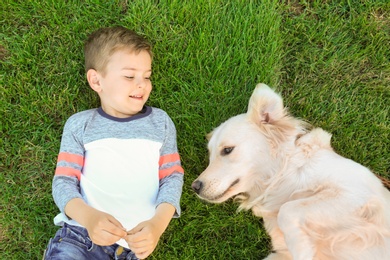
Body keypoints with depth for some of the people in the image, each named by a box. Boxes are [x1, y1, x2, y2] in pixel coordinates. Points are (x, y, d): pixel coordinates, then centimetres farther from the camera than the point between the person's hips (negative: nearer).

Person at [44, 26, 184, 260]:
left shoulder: (160, 121, 9)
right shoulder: (79, 125, 7)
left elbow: (173, 176, 5)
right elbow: (64, 181, 2)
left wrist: (158, 224, -13)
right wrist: (88, 216, -18)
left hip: (135, 241, 1)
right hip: (81, 231, -1)